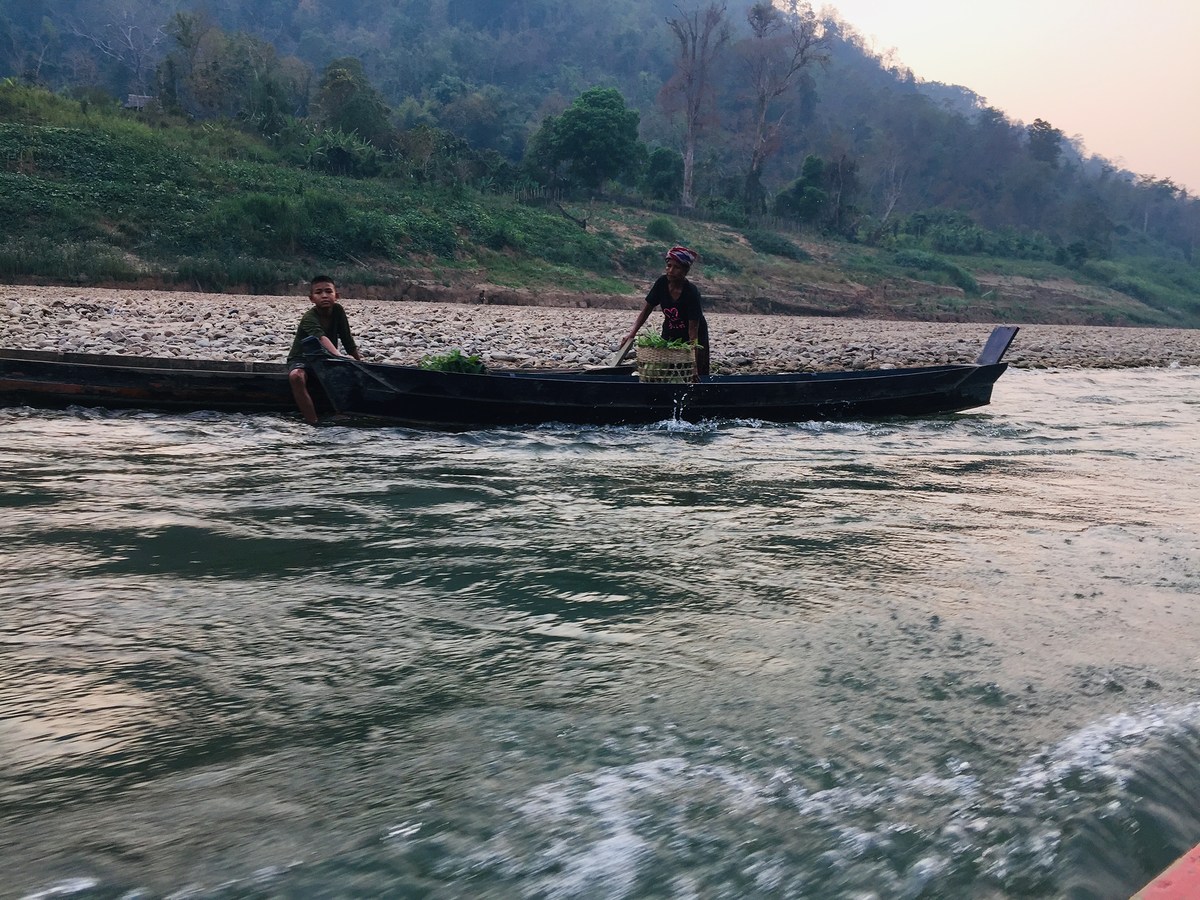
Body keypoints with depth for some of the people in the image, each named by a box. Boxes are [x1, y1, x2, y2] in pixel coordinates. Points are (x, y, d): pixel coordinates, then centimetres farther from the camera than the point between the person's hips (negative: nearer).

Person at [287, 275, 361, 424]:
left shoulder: (338, 310, -9)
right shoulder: (309, 318, -27)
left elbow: (347, 339, -1)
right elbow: (321, 338, -47)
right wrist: (339, 356, -63)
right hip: (301, 360, -6)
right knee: (296, 376, -39)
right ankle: (313, 422, -39)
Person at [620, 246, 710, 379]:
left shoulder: (691, 293, -27)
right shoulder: (662, 283, -14)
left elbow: (693, 329, -30)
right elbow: (647, 309, -3)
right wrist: (632, 333, -16)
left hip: (691, 337, -4)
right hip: (670, 334, 4)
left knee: (695, 375, -4)